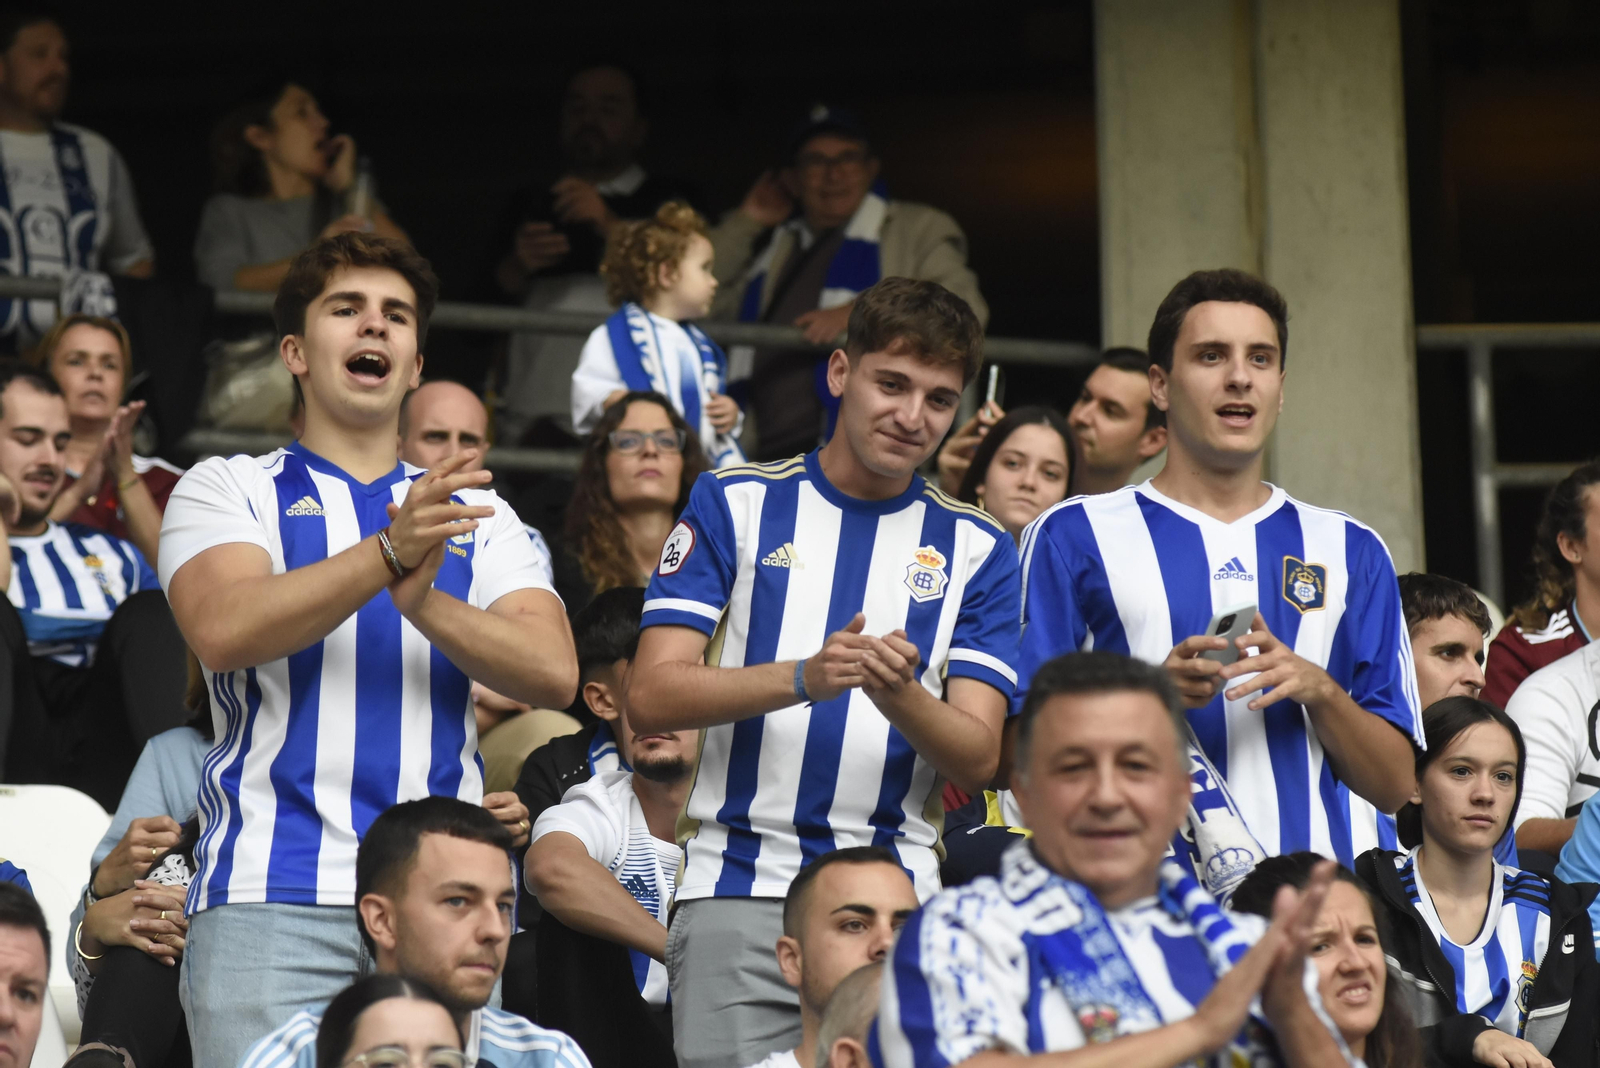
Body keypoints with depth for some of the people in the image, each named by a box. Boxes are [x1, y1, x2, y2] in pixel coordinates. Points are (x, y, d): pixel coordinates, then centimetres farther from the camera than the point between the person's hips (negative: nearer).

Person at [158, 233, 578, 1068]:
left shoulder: (477, 515, 20)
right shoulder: (230, 490, 12)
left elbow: (553, 674, 4)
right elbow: (222, 630, -9)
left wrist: (425, 602, -14)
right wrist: (391, 554, -19)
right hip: (270, 898, -3)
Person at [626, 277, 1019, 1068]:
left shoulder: (976, 548, 12)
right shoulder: (737, 503, 8)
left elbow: (979, 760, 4)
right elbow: (651, 698, -3)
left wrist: (899, 696, -18)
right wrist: (803, 679, -18)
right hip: (742, 886, -1)